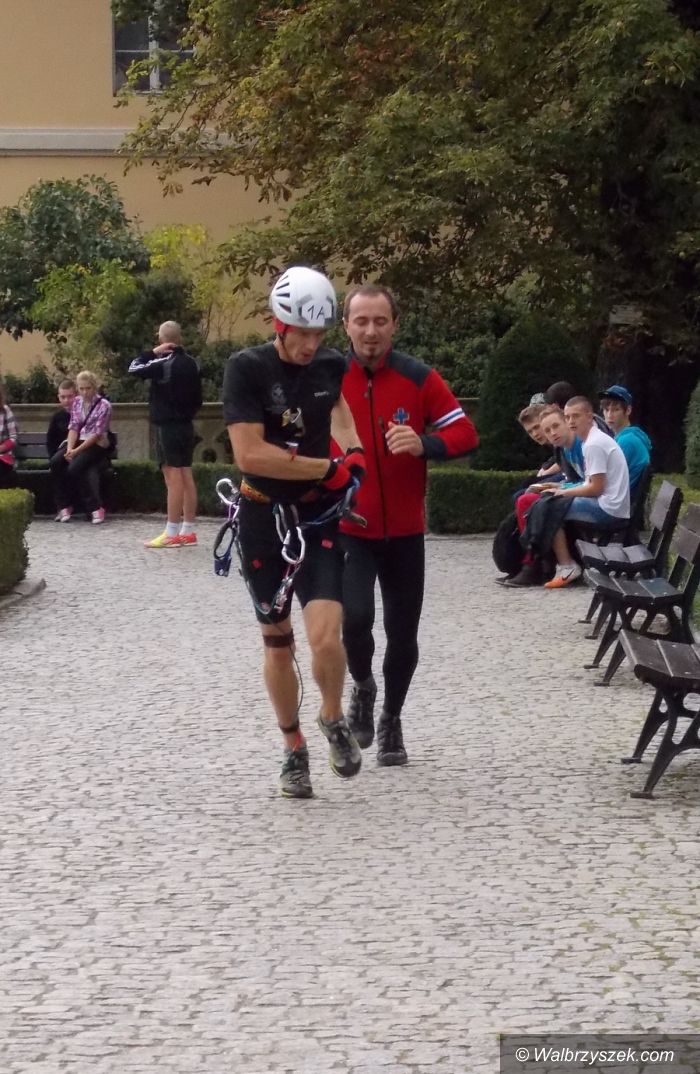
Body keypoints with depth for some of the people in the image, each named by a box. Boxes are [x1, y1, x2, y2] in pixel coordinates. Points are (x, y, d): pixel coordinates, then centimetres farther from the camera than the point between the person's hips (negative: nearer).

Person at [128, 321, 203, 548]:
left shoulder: (163, 363, -16)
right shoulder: (192, 363, 9)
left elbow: (134, 369, -12)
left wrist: (153, 352, -6)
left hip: (168, 427, -8)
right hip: (186, 425, 8)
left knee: (173, 476, -9)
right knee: (186, 475, 9)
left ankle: (172, 534, -9)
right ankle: (188, 531, 12)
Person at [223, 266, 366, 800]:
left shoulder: (332, 365, -2)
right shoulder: (247, 368, -15)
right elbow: (250, 454, -23)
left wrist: (353, 452, 6)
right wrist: (326, 467, -17)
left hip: (316, 516, 1)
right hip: (263, 518, -1)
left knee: (325, 638, -16)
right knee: (277, 642, 8)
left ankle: (334, 720, 13)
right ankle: (294, 749, 26)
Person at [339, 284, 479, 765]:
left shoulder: (420, 378, -6)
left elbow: (465, 433, -2)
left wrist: (424, 444, -22)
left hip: (405, 531, 1)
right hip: (347, 530, -1)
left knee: (402, 632, 8)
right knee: (355, 617, -20)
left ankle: (392, 720, 30)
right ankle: (362, 686, 12)